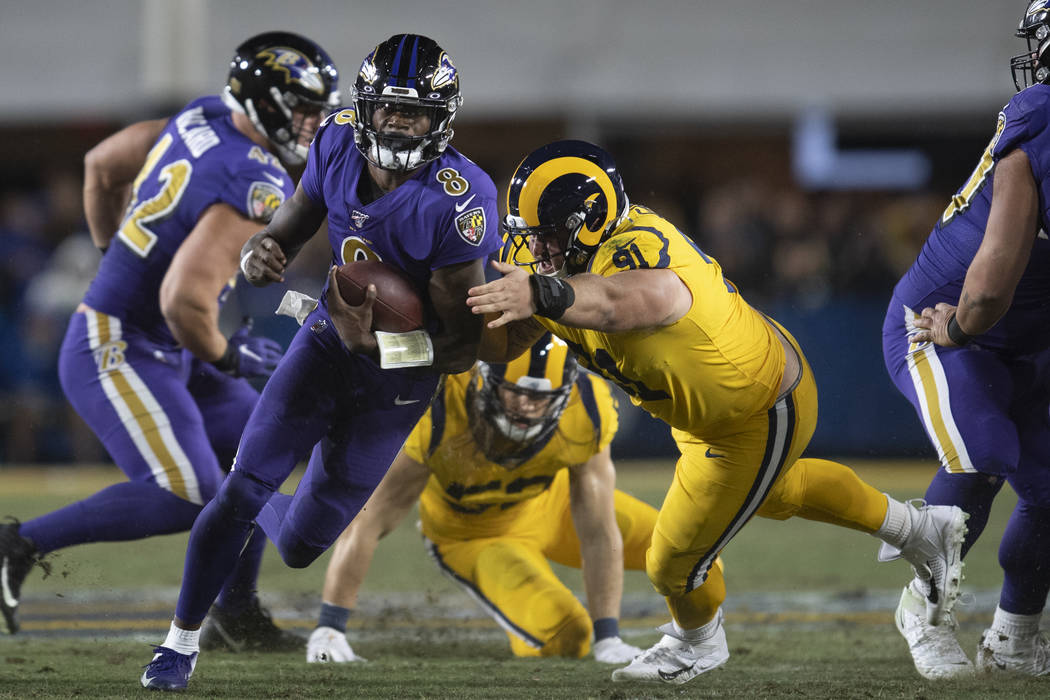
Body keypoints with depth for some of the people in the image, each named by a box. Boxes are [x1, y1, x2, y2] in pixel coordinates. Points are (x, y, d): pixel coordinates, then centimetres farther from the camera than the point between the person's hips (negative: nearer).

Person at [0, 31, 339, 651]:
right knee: (188, 497, -17)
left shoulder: (200, 120, 5)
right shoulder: (257, 192, -22)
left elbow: (101, 165, 19)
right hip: (117, 354, -10)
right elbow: (184, 300, -32)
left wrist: (115, 253, 28)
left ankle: (236, 614, 18)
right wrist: (226, 355, -12)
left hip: (156, 355, 10)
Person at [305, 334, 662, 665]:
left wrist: (608, 639, -24)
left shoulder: (584, 413, -32)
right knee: (562, 637, -22)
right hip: (473, 536, -3)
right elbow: (367, 522, -32)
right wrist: (329, 628, -32)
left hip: (548, 505, 3)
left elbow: (598, 535, -24)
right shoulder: (436, 411, -38)